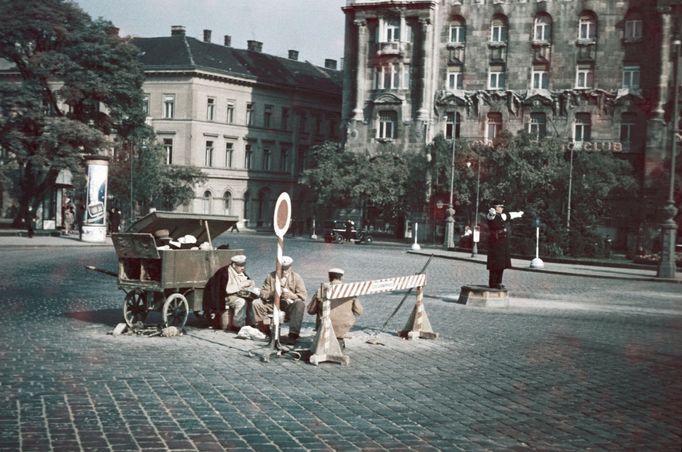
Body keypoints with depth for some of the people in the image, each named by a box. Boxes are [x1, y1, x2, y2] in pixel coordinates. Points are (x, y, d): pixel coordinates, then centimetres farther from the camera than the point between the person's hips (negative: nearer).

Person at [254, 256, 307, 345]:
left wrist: (290, 295, -25)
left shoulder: (296, 277, -3)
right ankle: (264, 330, -4)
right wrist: (273, 293, -22)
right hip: (273, 305, 2)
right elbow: (263, 294, -2)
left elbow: (303, 296, -8)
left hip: (289, 306, -2)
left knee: (300, 304, -34)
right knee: (256, 303, -18)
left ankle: (293, 335, -40)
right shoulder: (271, 276, 2)